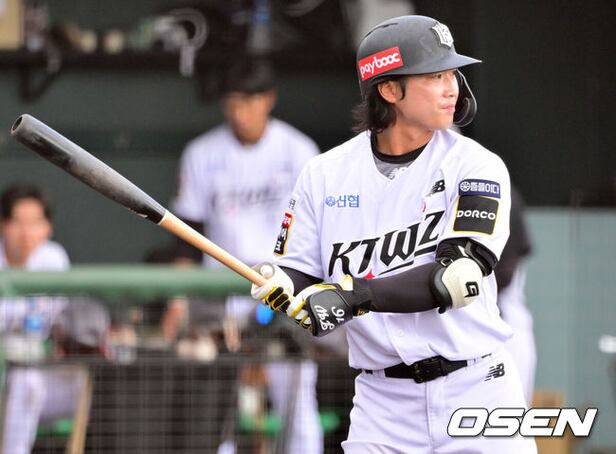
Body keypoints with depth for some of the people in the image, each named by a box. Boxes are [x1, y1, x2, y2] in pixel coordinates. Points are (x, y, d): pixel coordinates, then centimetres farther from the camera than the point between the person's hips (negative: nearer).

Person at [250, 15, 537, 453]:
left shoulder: (477, 167, -5)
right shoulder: (326, 175, 3)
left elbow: (458, 276, -17)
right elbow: (298, 277, 6)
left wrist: (356, 295, -26)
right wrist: (281, 286, -19)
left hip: (476, 391, -1)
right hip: (384, 401, 1)